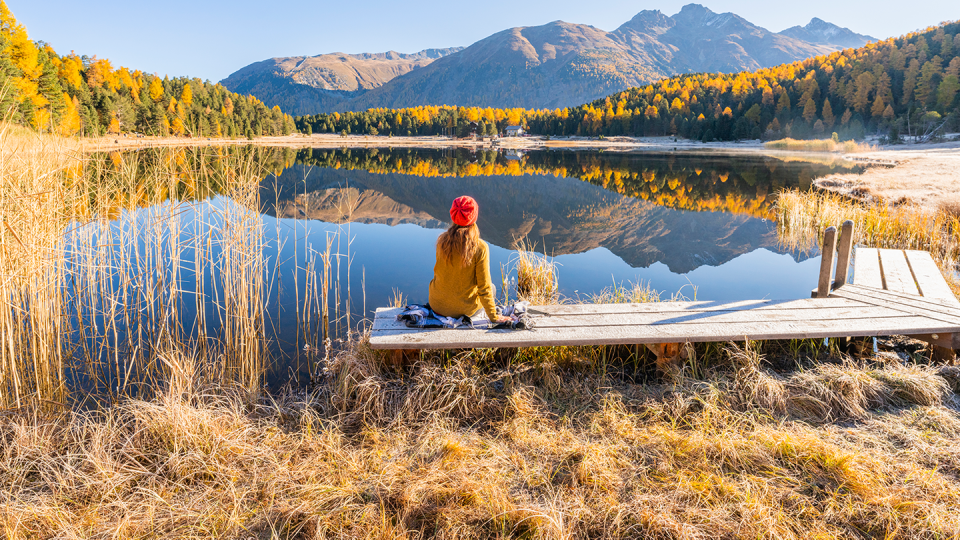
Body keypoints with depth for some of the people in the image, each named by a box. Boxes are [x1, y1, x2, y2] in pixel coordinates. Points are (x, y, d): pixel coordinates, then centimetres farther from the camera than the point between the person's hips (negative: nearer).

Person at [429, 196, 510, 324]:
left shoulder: (442, 240, -10)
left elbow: (438, 272, 6)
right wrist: (493, 317, -5)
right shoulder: (480, 247, -22)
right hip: (465, 310, -4)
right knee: (490, 286, 26)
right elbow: (484, 286, -16)